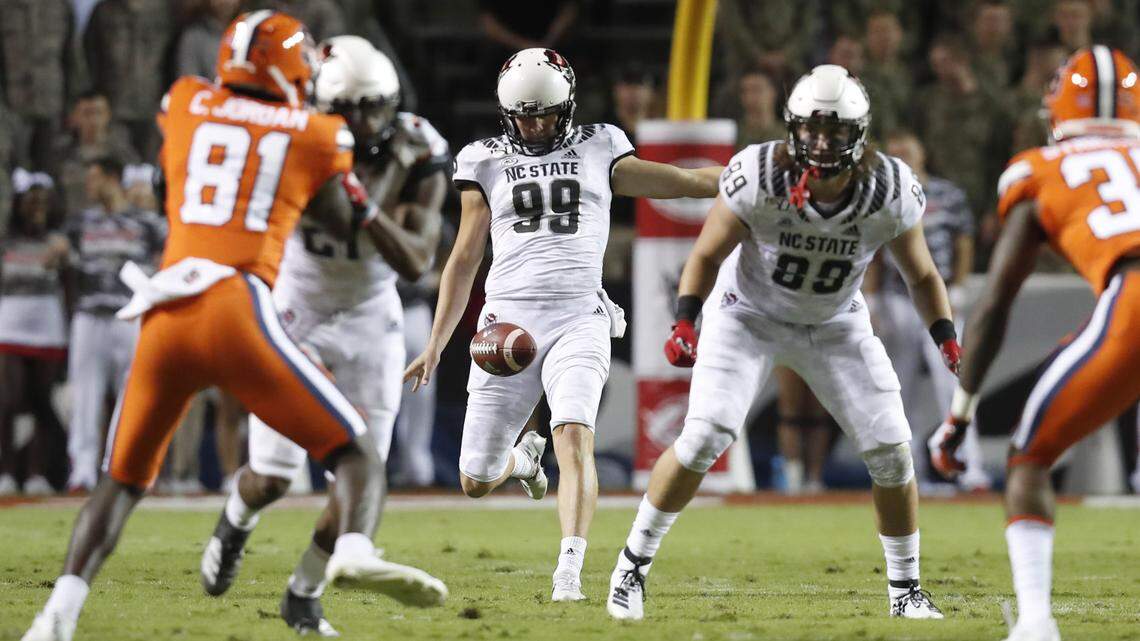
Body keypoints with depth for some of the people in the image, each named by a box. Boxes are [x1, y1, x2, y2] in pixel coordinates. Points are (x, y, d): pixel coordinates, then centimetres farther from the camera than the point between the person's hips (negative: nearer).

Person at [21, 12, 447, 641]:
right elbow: (346, 227, 27)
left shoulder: (184, 105, 19)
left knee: (122, 480, 20)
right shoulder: (318, 138, 14)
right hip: (238, 311, -3)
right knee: (357, 456, 2)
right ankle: (353, 552, -31)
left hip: (164, 320, 3)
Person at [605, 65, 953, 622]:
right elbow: (707, 255, -14)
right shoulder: (758, 177, -29)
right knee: (705, 438, -20)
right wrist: (684, 323, -27)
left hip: (836, 324, 3)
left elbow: (921, 275, -5)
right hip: (750, 314, -3)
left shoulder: (891, 192, -22)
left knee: (891, 449, -6)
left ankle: (904, 588, 13)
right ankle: (632, 566, -3)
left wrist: (948, 339, -20)